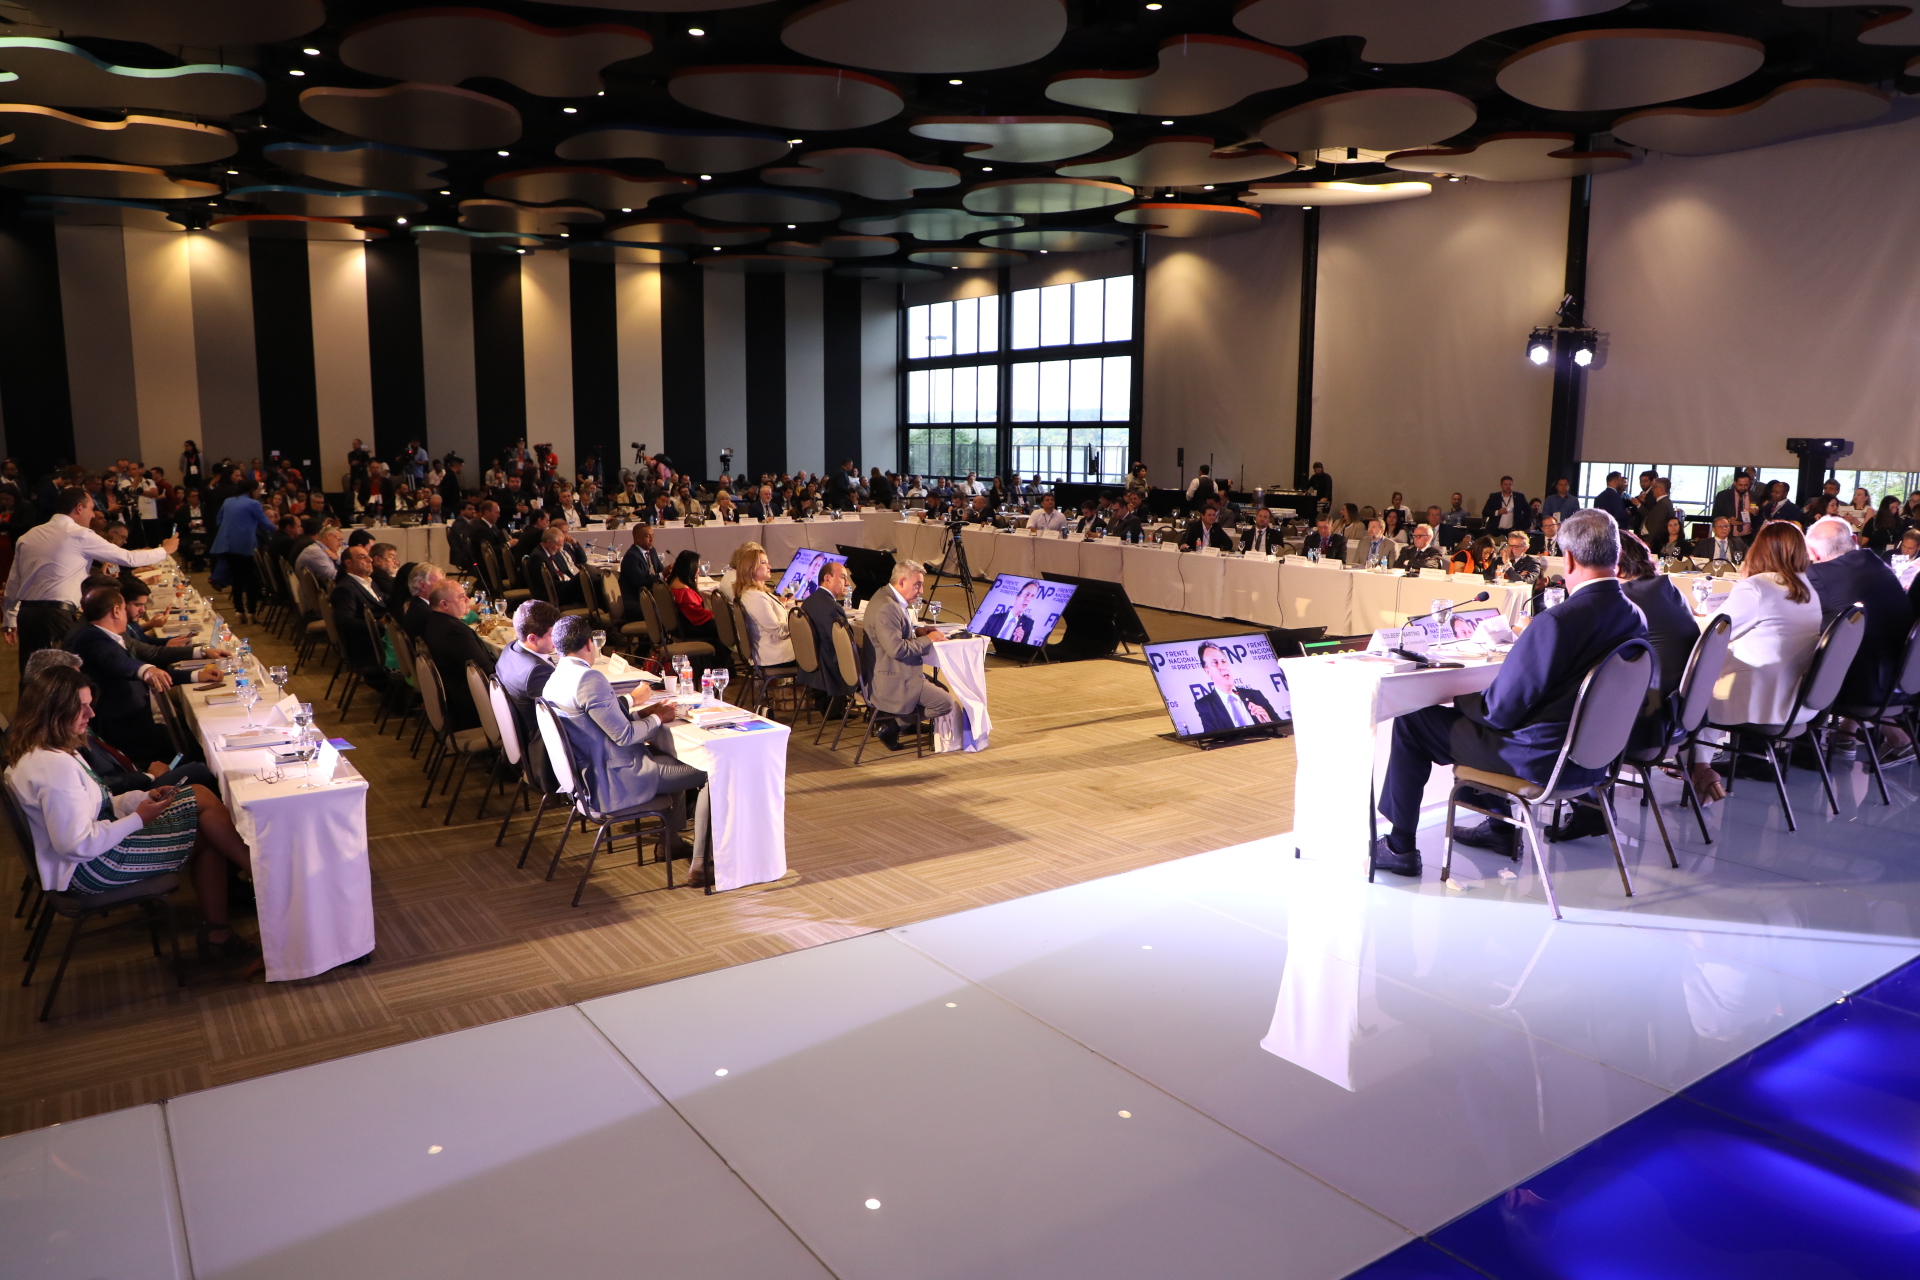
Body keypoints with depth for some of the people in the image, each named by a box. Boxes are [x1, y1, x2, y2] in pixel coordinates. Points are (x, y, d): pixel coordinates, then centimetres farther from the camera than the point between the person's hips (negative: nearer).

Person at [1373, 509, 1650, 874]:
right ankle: (1500, 828, 38)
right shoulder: (1636, 619, -3)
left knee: (1411, 721, 3)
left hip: (1542, 760, -8)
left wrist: (1462, 698, -2)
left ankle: (1400, 847, 13)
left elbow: (1500, 710, -21)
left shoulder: (1558, 621, -28)